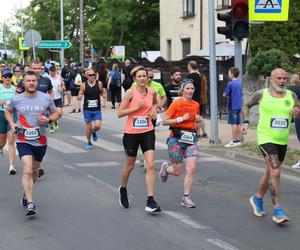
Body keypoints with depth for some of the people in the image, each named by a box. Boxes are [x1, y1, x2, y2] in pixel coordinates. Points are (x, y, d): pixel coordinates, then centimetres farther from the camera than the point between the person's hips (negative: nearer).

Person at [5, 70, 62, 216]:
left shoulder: (46, 98, -3)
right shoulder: (16, 99, -2)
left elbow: (57, 113, 8)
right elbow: (8, 111, 17)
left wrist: (48, 119, -12)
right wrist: (11, 124, -1)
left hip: (40, 141, 2)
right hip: (23, 140, -2)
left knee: (35, 170, 18)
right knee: (27, 170, -17)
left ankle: (26, 193, 44)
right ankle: (30, 204, -18)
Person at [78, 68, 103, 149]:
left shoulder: (99, 83, -3)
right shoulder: (84, 85, -5)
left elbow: (102, 93, 11)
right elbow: (79, 96, 1)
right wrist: (79, 97, -23)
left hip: (97, 109, 1)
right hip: (87, 109, 0)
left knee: (98, 126, -10)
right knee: (89, 127, 6)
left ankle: (94, 132, 27)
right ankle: (89, 143, 25)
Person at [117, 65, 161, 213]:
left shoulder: (152, 92, 1)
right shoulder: (130, 93, -11)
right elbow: (119, 113, -10)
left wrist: (154, 109, 3)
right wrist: (135, 108, -20)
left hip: (148, 133, 2)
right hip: (131, 133, -2)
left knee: (151, 165, -9)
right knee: (130, 165, 13)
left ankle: (150, 201, -8)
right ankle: (123, 189, 42)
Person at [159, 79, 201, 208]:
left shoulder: (196, 105, 7)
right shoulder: (176, 103, -8)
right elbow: (165, 122, -10)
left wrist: (198, 121, -4)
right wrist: (182, 118, -16)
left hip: (191, 139, 4)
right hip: (176, 139, -4)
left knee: (192, 169, -10)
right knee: (177, 172, 3)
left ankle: (186, 197, 1)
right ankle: (165, 168, 38)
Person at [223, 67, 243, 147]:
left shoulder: (230, 83, -14)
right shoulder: (239, 83, 9)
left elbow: (225, 95, -11)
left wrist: (227, 96, 9)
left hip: (232, 106, -7)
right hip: (239, 105, 7)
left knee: (233, 123, -4)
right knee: (238, 123, 11)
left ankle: (234, 141, -3)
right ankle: (238, 140, 15)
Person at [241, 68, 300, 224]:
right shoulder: (261, 94, -4)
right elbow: (246, 106, 11)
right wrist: (245, 121, -1)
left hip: (282, 141, 5)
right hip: (266, 139, -5)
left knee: (270, 173, 19)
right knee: (275, 172, -18)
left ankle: (258, 198, 43)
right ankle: (277, 211, -15)